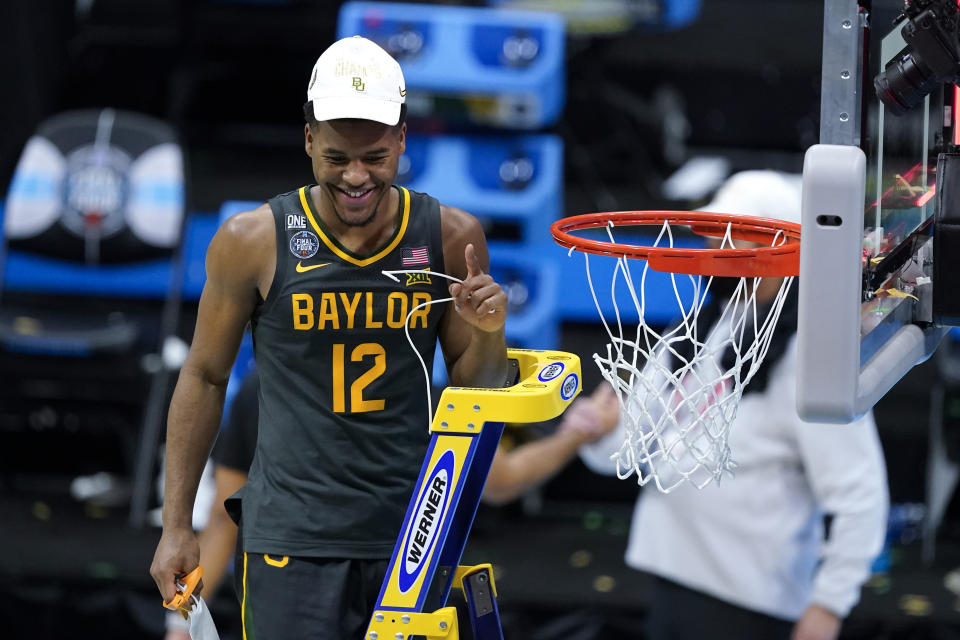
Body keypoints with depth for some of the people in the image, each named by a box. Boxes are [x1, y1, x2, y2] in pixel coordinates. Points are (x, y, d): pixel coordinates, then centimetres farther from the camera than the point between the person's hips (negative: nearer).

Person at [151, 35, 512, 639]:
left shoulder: (452, 238, -1)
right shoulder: (251, 242, -6)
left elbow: (472, 391, 10)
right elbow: (205, 378, 6)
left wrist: (488, 336, -13)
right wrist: (176, 526, 6)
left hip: (417, 534, 2)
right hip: (293, 540, -2)